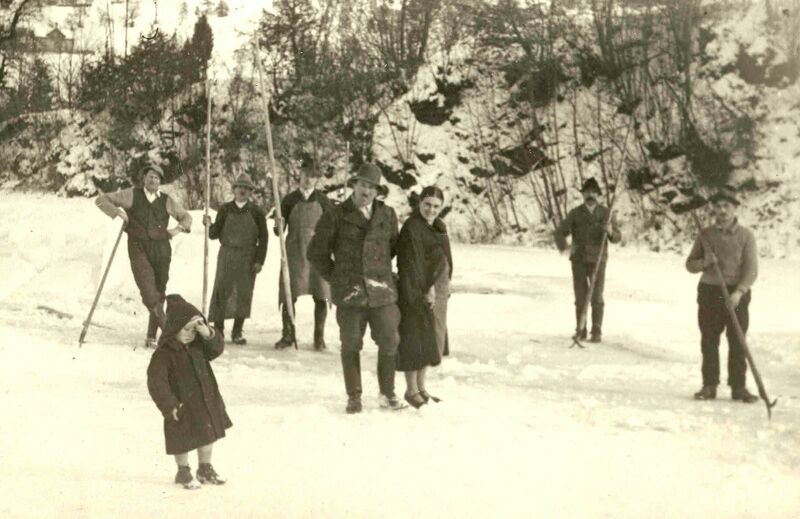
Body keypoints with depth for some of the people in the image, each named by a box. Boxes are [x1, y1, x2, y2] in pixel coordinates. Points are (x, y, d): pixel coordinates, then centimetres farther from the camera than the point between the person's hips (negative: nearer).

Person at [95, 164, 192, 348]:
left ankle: (151, 336, 13)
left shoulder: (167, 201, 9)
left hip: (161, 249, 2)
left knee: (159, 293, 3)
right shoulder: (132, 195, 5)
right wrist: (117, 211, -8)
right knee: (148, 289, -20)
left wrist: (179, 228, 2)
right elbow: (101, 200, 7)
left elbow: (186, 217, 22)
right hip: (138, 248, -2)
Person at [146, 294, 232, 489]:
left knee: (208, 435, 18)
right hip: (182, 406, -7)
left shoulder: (198, 345, 0)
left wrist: (208, 334, -21)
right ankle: (183, 472, 28)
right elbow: (156, 381, -23)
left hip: (206, 402, 7)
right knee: (183, 440, 8)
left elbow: (217, 348, -1)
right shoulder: (164, 353, -21)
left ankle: (205, 469, 37)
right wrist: (169, 405, -25)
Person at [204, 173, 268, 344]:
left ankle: (237, 332, 11)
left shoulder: (256, 212, 3)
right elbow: (215, 234, 5)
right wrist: (209, 225, -16)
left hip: (247, 257, 0)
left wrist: (259, 260, -4)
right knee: (221, 291, -3)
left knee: (244, 293, 1)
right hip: (227, 255, 0)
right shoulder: (225, 210, 5)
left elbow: (263, 238, 2)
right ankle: (217, 330, 5)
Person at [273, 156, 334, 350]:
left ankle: (319, 337, 11)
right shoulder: (289, 200, 4)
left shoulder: (322, 200, 4)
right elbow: (279, 230, 4)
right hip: (294, 252, 0)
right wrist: (278, 226, -17)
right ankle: (288, 335, 12)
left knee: (320, 296, 1)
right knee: (289, 295, 0)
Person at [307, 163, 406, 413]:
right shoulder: (336, 216, -2)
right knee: (351, 345, 4)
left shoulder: (387, 215, 6)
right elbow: (316, 252, 5)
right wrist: (336, 277, 5)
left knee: (389, 342, 1)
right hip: (349, 292, -2)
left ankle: (388, 394, 16)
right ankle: (354, 396, 15)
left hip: (381, 291, 2)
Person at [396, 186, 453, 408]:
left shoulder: (439, 227, 13)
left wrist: (444, 286, 11)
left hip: (437, 290, 9)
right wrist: (425, 291, -20)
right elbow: (411, 264, -18)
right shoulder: (411, 228, -14)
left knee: (432, 341, 12)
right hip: (419, 292, -9)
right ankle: (411, 390, 7)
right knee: (416, 339, -2)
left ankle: (421, 387, 22)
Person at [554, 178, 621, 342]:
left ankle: (597, 332, -2)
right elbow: (560, 232, -4)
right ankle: (580, 330, 14)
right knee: (580, 296, 3)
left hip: (597, 260, -1)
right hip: (578, 259, 1)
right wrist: (563, 247, -25)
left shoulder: (605, 213, 0)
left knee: (596, 296, -7)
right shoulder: (575, 213, 0)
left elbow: (617, 237, 1)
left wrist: (610, 231, -22)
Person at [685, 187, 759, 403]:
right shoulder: (706, 234, 5)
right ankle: (709, 385, 10)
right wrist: (704, 263, -11)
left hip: (737, 294, -2)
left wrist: (738, 292, -20)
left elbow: (751, 269, -7)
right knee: (709, 342, 3)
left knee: (737, 343, 0)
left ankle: (738, 387, 7)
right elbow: (690, 264, 11)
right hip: (709, 291, 2)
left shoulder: (745, 235, -2)